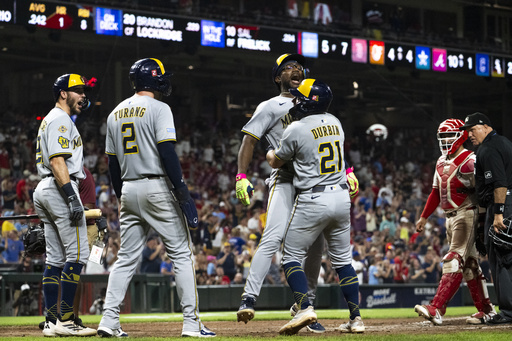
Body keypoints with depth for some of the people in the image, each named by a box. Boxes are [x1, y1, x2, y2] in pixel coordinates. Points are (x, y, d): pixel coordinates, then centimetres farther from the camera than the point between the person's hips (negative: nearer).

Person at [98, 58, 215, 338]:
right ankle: (191, 322, -5)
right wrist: (183, 193, -16)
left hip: (128, 190, 6)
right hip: (157, 187, -6)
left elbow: (113, 163, 15)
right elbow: (167, 154, -16)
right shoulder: (158, 109, -7)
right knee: (181, 254, -1)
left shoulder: (116, 113, 14)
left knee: (126, 258, 10)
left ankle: (109, 320, 1)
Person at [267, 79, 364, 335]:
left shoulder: (295, 130, -11)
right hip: (341, 197, 6)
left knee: (291, 257, 4)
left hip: (312, 201, -6)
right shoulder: (335, 123, 8)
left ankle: (305, 307, -14)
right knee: (342, 260, 13)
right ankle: (355, 318, 10)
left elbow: (276, 162, 5)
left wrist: (269, 152, 27)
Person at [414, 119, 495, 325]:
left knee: (454, 261, -14)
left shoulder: (469, 161, -13)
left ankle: (437, 309, -22)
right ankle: (486, 310, 18)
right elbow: (436, 192, 23)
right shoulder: (442, 162, 15)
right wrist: (424, 217, 24)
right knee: (469, 264, 11)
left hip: (466, 215, -9)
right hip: (450, 217, 9)